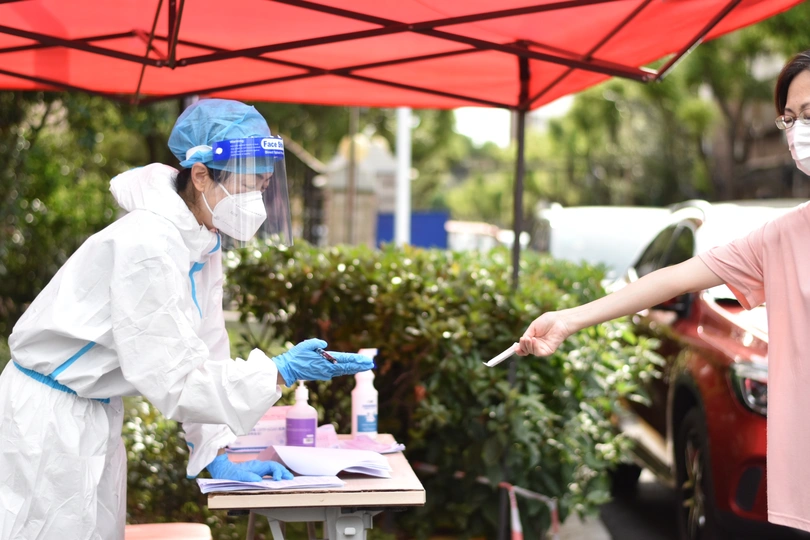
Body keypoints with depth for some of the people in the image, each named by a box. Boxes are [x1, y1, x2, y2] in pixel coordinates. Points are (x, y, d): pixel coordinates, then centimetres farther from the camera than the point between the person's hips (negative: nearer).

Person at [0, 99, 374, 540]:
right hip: (51, 417, -9)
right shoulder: (148, 246, -27)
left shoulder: (204, 242, 1)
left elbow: (201, 353, 3)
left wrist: (218, 456, -2)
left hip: (98, 416, 9)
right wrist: (281, 372, -28)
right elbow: (171, 377, -27)